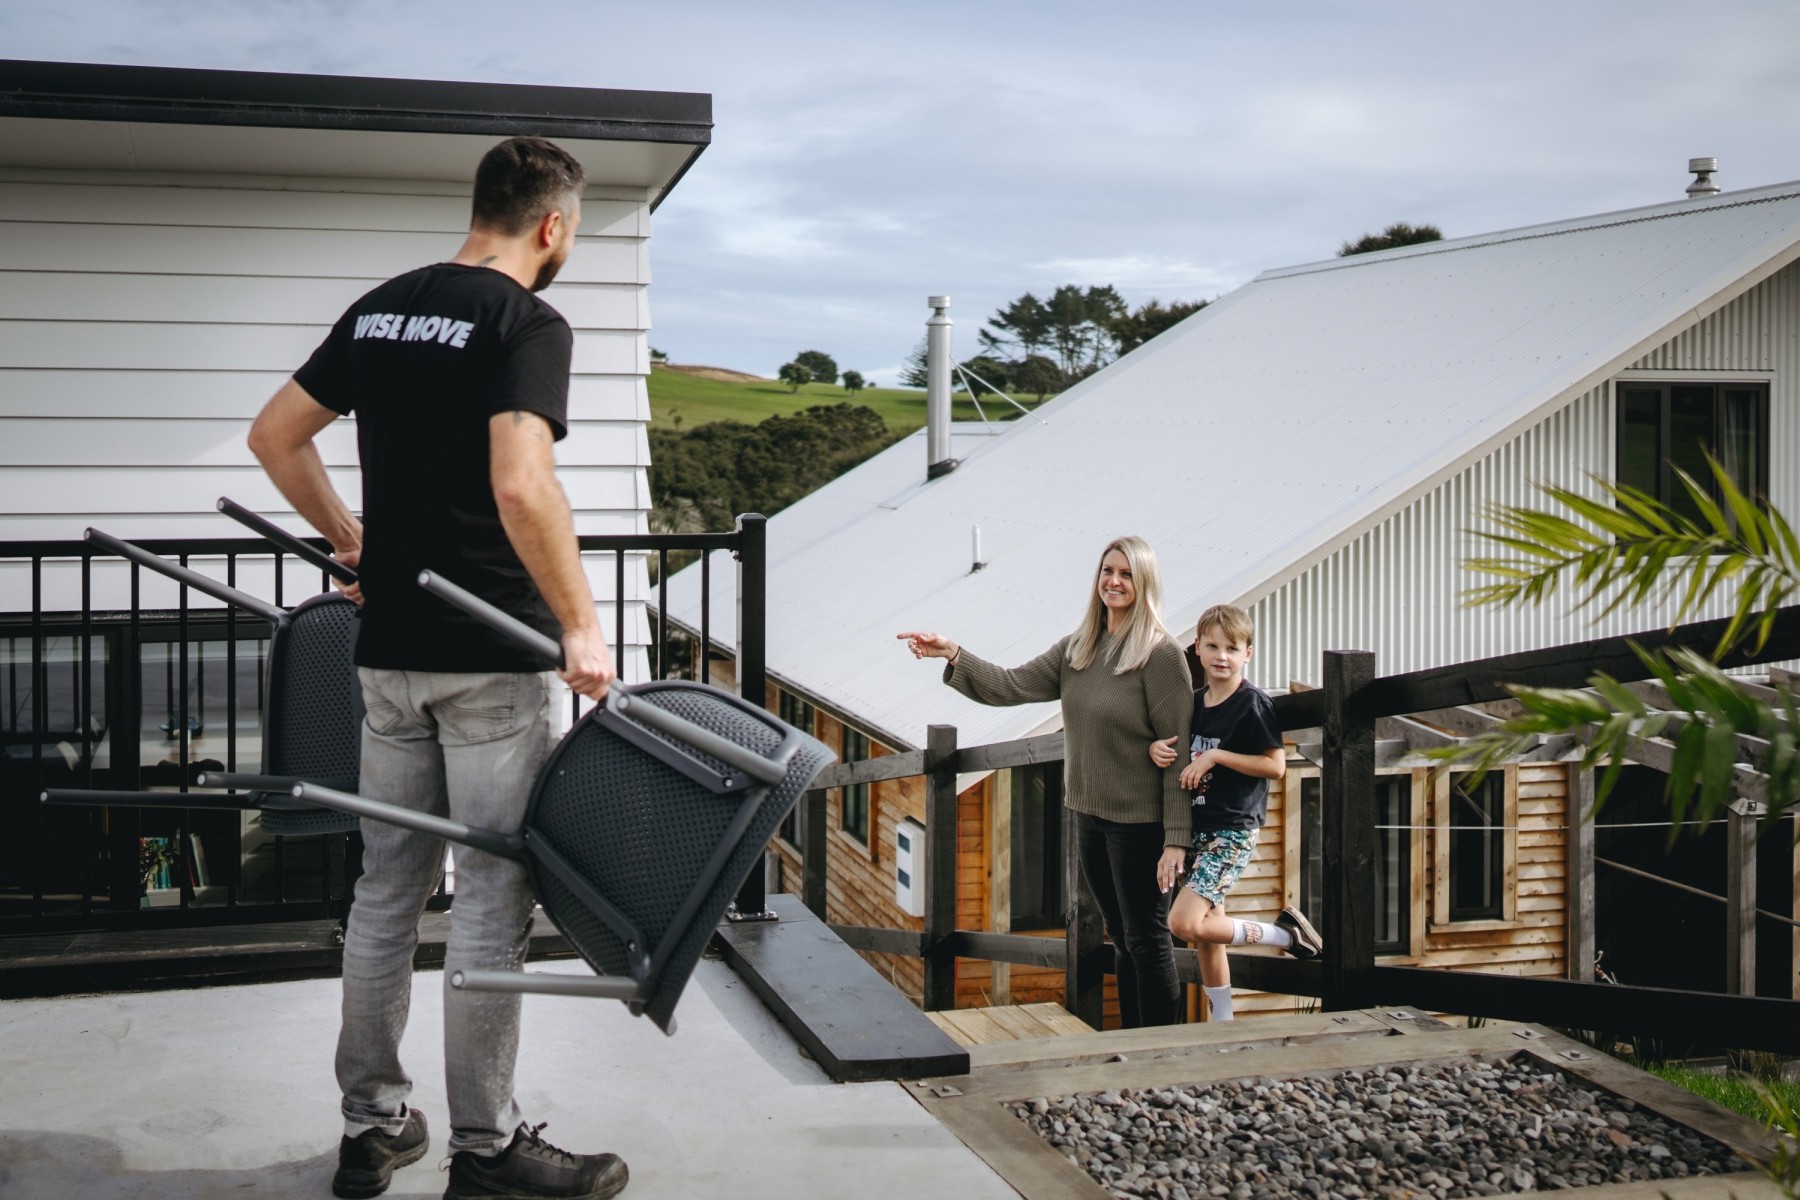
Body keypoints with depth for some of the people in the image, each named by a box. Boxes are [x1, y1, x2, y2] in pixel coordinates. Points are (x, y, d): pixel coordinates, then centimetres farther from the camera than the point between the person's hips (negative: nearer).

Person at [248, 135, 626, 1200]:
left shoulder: (381, 309, 11)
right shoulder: (528, 323, -11)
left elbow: (276, 436, 15)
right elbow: (522, 486, -25)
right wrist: (581, 622, -18)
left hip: (390, 648, 7)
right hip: (492, 654, -7)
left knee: (388, 887, 14)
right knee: (492, 899, 1)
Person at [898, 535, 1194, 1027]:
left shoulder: (1162, 654, -14)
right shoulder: (1076, 649, 8)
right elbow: (1012, 686, 3)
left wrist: (1176, 837, -19)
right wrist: (953, 655, -11)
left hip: (1139, 821, -7)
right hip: (1090, 815, 7)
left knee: (1147, 940, 1)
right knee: (1121, 939, 17)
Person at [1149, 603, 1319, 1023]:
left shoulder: (1252, 703, -11)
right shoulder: (1195, 702, 9)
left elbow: (1275, 765, -15)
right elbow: (1175, 747, 21)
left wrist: (1217, 756, -18)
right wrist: (1157, 748, -2)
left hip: (1233, 832, -7)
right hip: (1198, 829, 7)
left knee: (1185, 923, -19)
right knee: (1208, 933, 12)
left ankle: (1283, 932, -3)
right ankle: (1221, 1021, 24)